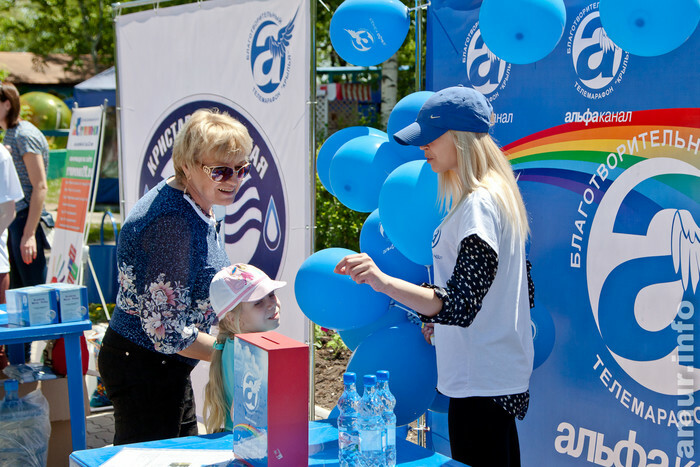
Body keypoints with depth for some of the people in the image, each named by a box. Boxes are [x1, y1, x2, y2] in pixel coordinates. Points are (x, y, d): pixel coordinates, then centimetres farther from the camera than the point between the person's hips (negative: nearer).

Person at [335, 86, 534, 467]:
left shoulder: (478, 205, -18)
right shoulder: (498, 196, 13)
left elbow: (460, 306, -25)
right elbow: (523, 294, 19)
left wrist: (383, 282, -34)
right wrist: (441, 320, 17)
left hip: (481, 382, -11)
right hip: (500, 376, 11)